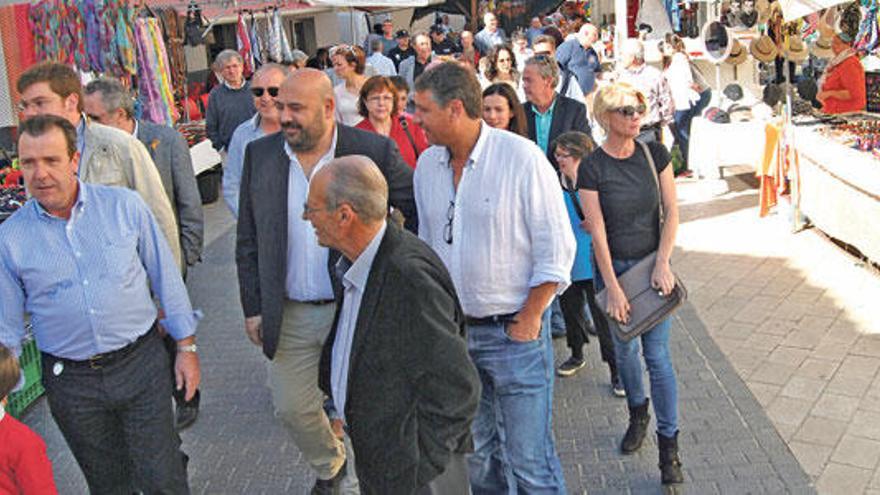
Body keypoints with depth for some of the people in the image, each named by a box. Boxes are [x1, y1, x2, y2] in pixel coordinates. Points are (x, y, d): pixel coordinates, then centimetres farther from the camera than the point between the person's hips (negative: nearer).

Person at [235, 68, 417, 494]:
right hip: (290, 315, 4)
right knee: (292, 407, 16)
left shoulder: (374, 151, -12)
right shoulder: (260, 154, -1)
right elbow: (248, 240, 5)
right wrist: (253, 308, 3)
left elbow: (420, 212, -2)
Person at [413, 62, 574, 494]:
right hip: (453, 330, 6)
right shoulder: (427, 164, 5)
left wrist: (528, 321, -12)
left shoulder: (521, 158, -13)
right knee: (476, 454, 18)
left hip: (514, 330, -5)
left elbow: (556, 251, -11)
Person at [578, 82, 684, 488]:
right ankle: (638, 413, 40)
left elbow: (671, 211, -2)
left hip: (652, 263, 1)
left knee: (657, 355, 0)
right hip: (613, 266, 0)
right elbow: (598, 232, -13)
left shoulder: (654, 154, -4)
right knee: (625, 350, 14)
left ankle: (668, 444, 10)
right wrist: (612, 288, -15)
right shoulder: (592, 168, -11)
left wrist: (663, 264, -13)